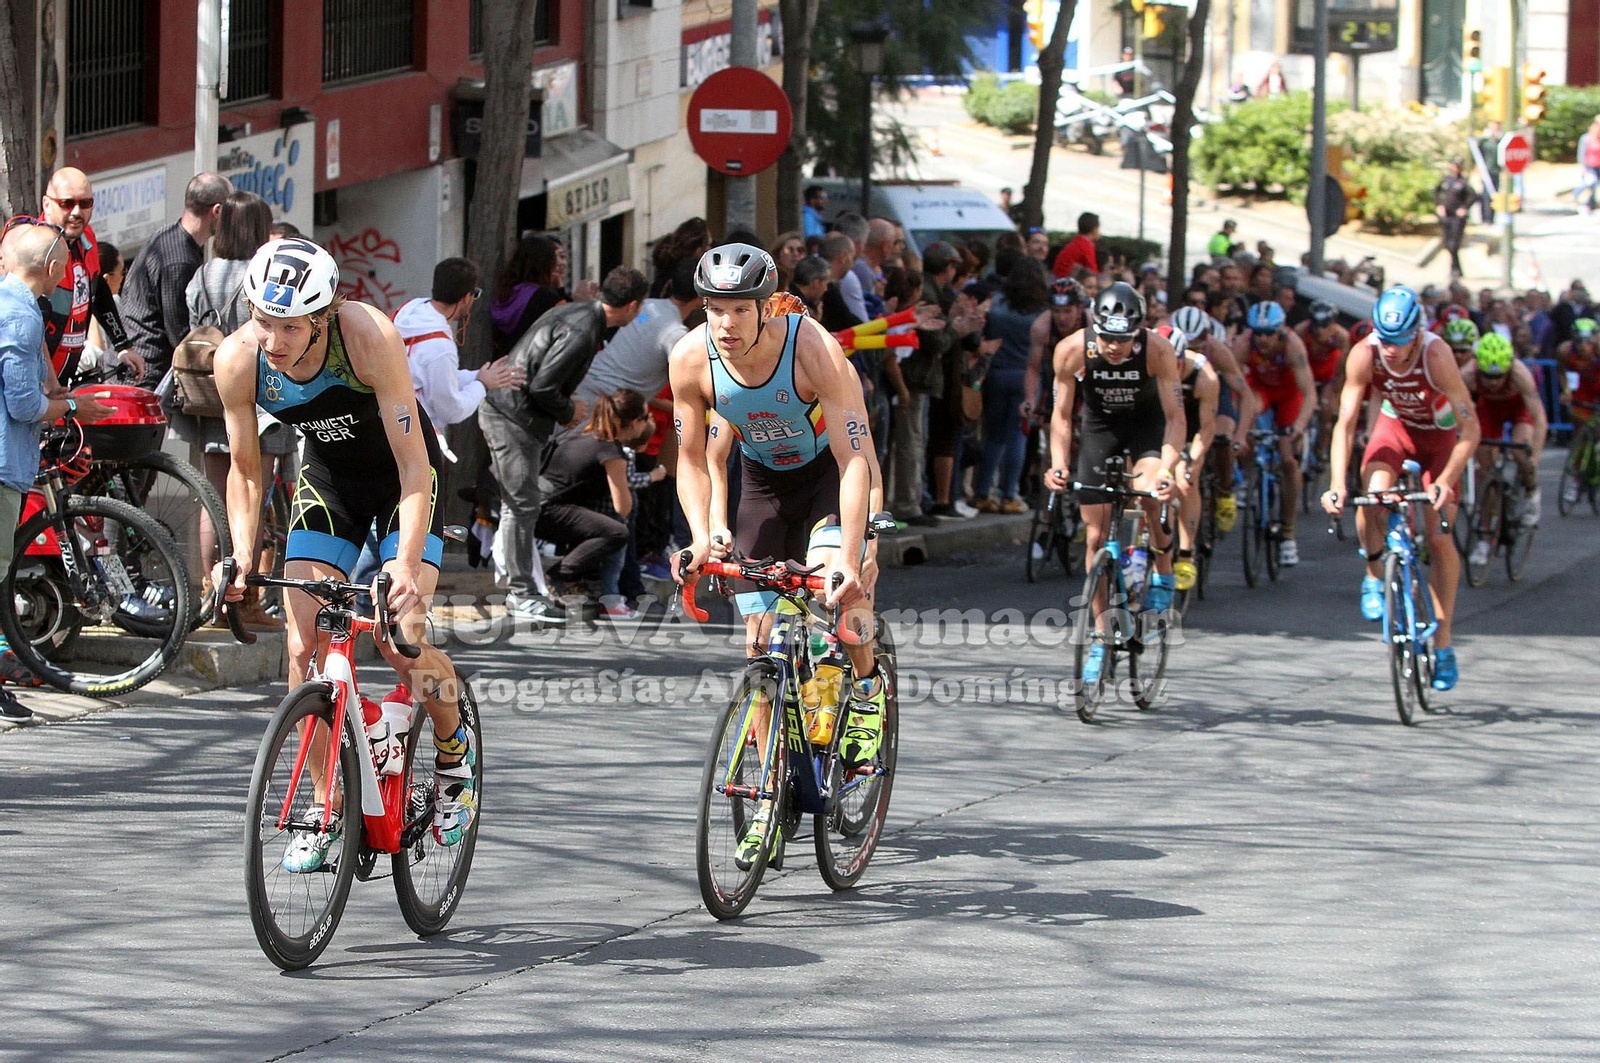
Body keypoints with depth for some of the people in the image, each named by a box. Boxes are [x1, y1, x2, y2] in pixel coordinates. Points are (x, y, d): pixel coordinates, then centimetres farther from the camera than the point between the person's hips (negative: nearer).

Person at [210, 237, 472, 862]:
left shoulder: (368, 337, -34)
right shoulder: (237, 361, -23)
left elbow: (412, 462, -31)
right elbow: (245, 471, -6)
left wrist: (407, 565, -41)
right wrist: (242, 558, -19)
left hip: (402, 475, -4)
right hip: (328, 476, 4)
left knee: (400, 640, -19)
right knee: (304, 646, -10)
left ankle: (455, 752, 10)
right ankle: (327, 807, 4)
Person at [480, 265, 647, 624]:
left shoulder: (577, 313, 11)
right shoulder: (581, 332, -21)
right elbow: (542, 386, -23)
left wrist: (566, 408, 13)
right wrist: (568, 412, -7)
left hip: (505, 412, 10)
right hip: (512, 418, -10)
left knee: (518, 507, 14)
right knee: (522, 507, -5)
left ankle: (522, 589, 21)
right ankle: (521, 596, -2)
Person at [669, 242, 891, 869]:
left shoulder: (815, 351, -33)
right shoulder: (691, 360, -23)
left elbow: (854, 458, -34)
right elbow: (693, 460, -10)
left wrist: (850, 557, -44)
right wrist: (702, 535, -27)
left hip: (831, 473, -3)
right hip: (764, 482, 3)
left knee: (836, 581, -31)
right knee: (762, 641, -4)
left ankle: (867, 687, 0)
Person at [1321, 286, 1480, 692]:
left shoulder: (1436, 356, -35)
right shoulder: (1364, 355, -29)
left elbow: (1470, 427, -32)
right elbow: (1345, 422, -25)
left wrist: (1446, 480, -43)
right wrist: (1337, 484, -37)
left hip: (1439, 433, -1)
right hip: (1395, 425, 1)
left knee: (1440, 537, -8)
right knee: (1372, 495, -30)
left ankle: (1443, 640, 5)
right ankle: (1375, 576, -2)